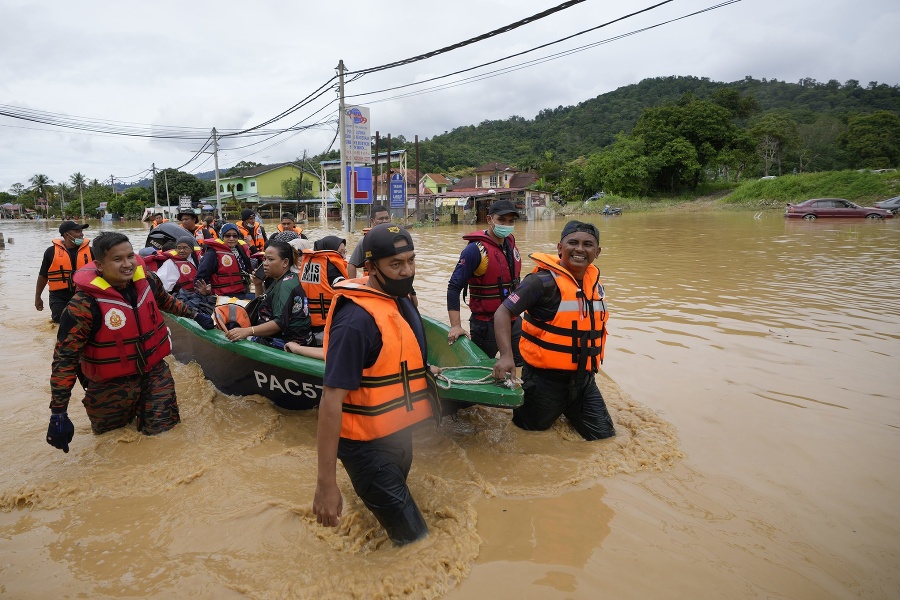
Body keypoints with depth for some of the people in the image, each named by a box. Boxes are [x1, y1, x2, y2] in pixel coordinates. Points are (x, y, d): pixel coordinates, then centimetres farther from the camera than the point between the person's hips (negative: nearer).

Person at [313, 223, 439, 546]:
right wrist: (326, 482, -28)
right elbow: (332, 400, -29)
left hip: (399, 434, 9)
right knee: (413, 539, 1)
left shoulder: (402, 300, -1)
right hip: (368, 447, -9)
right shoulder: (356, 320, -28)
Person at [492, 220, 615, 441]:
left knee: (604, 436, 11)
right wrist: (506, 355, -34)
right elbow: (503, 312, -22)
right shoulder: (544, 281, -18)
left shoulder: (595, 281, 4)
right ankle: (520, 401, 39)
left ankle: (565, 410, 34)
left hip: (584, 380, 6)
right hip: (545, 379, -6)